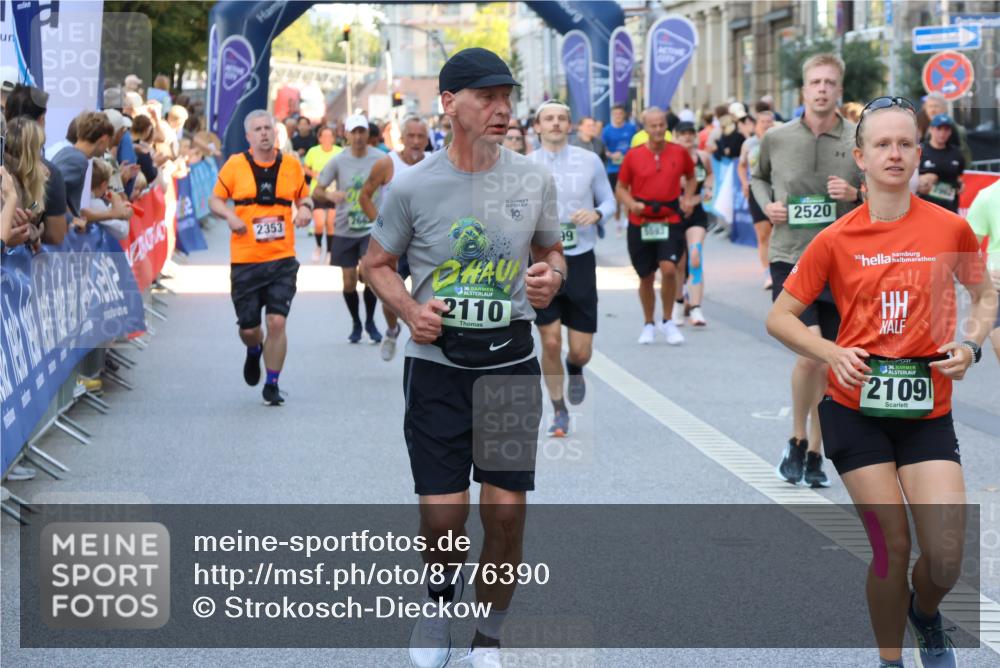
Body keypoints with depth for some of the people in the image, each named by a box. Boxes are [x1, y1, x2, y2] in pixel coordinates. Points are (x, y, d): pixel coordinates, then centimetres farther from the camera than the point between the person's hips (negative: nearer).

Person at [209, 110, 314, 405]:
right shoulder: (235, 165, 0)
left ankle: (272, 385, 6)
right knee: (248, 328, 6)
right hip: (245, 260, 0)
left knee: (277, 322, -10)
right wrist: (229, 215, -12)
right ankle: (254, 352, 43)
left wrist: (305, 208, -3)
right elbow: (215, 199, 8)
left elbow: (304, 196, 19)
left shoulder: (291, 165, 5)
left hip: (282, 259, 0)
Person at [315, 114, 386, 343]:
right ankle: (355, 324, 28)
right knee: (349, 283, 5)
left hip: (371, 228, -2)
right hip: (344, 230, 2)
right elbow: (316, 192, 0)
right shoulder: (338, 161, -3)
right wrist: (329, 195, -22)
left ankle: (370, 322, 5)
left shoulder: (380, 159, -6)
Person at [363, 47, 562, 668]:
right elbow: (378, 262, 7)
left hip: (511, 359, 1)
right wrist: (410, 310, -11)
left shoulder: (535, 179, 0)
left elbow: (552, 251, 15)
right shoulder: (413, 186, -6)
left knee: (507, 510, -2)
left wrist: (551, 277, -8)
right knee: (442, 515, -2)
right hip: (437, 361, -1)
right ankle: (442, 594, 33)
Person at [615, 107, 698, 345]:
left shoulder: (679, 153, 0)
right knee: (646, 277, 8)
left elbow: (691, 177, 19)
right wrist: (632, 204, -14)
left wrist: (687, 198, 2)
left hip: (670, 221, 0)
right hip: (640, 224, 0)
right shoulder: (633, 156, -3)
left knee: (669, 269, -18)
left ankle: (667, 321, 2)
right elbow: (620, 188, 6)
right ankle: (649, 325, 28)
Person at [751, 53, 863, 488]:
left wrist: (857, 195, -14)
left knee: (828, 366, 9)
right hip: (790, 259, -1)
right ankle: (797, 441, 3)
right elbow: (758, 178, 21)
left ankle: (815, 453, 23)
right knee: (810, 351, -18)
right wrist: (766, 205, 1)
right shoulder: (776, 139, 0)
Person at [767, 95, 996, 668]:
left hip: (928, 410, 1)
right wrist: (834, 354, -11)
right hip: (856, 406, -1)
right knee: (893, 545, -3)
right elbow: (780, 318, 5)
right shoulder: (836, 240, -2)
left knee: (947, 558, -8)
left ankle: (924, 611, 29)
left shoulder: (950, 228, -1)